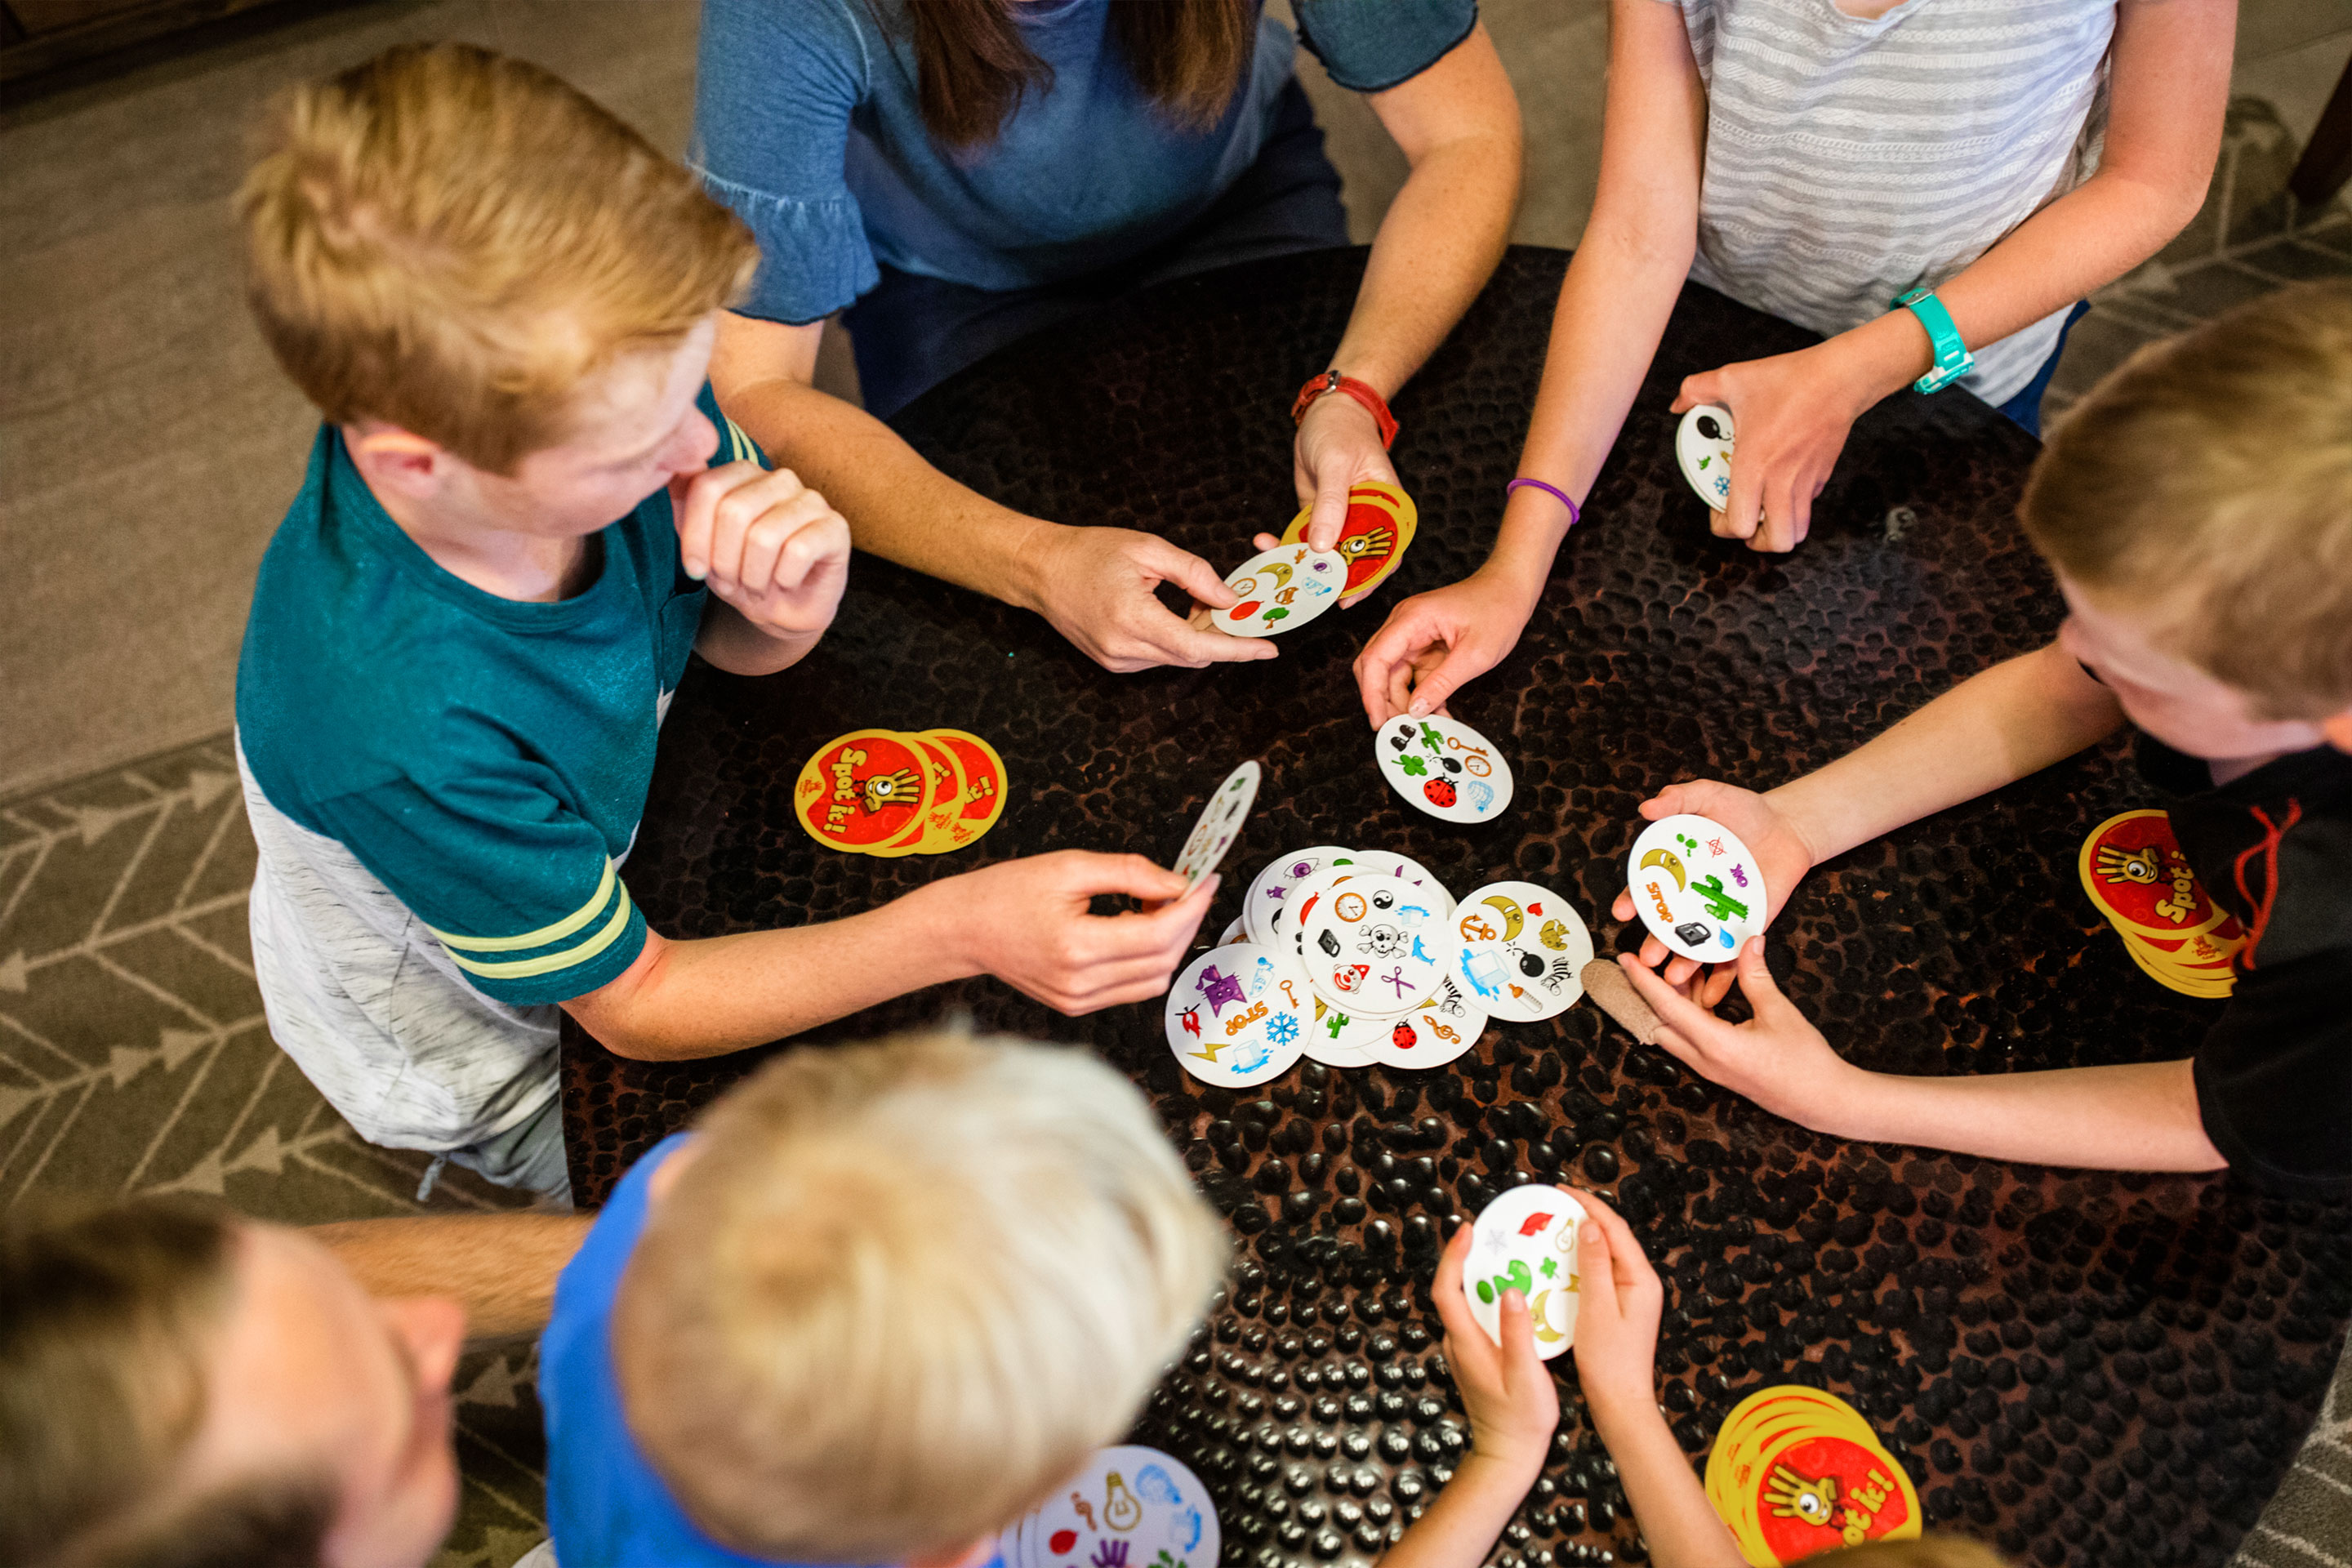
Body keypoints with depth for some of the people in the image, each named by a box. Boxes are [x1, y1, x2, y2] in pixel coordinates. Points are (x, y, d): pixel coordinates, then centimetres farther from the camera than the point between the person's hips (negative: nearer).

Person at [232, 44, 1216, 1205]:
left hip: (620, 848, 5)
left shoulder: (591, 393, -28)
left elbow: (730, 645, -8)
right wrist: (957, 929, -38)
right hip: (498, 1056, -4)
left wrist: (793, 608, -33)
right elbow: (632, 1003, -27)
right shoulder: (398, 727, -44)